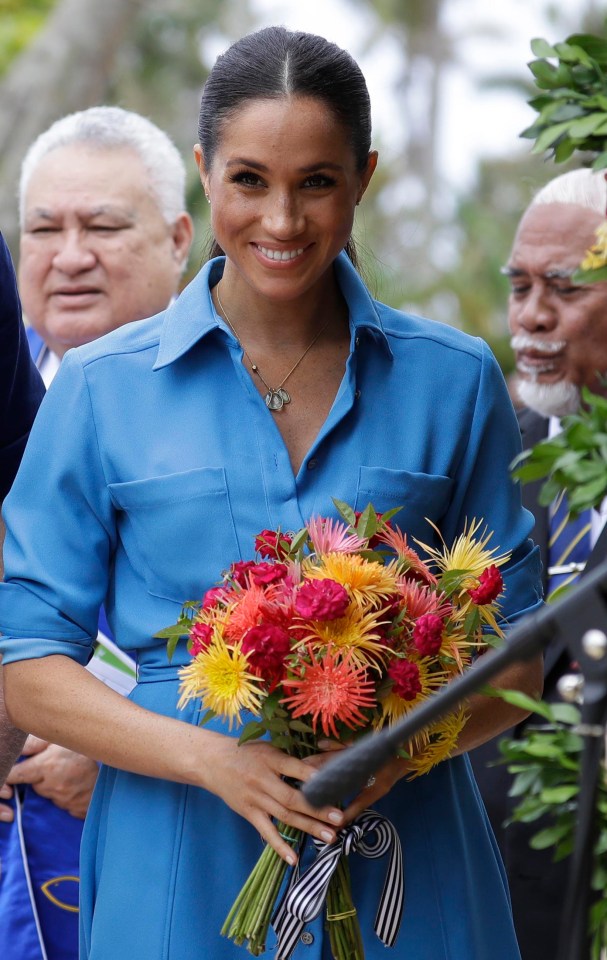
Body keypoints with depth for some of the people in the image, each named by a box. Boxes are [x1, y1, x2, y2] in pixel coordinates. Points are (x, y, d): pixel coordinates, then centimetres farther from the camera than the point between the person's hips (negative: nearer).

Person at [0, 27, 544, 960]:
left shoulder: (452, 380, 3)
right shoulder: (102, 386, 0)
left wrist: (399, 749, -14)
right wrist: (215, 758, -16)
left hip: (405, 869, 1)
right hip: (181, 875, -1)